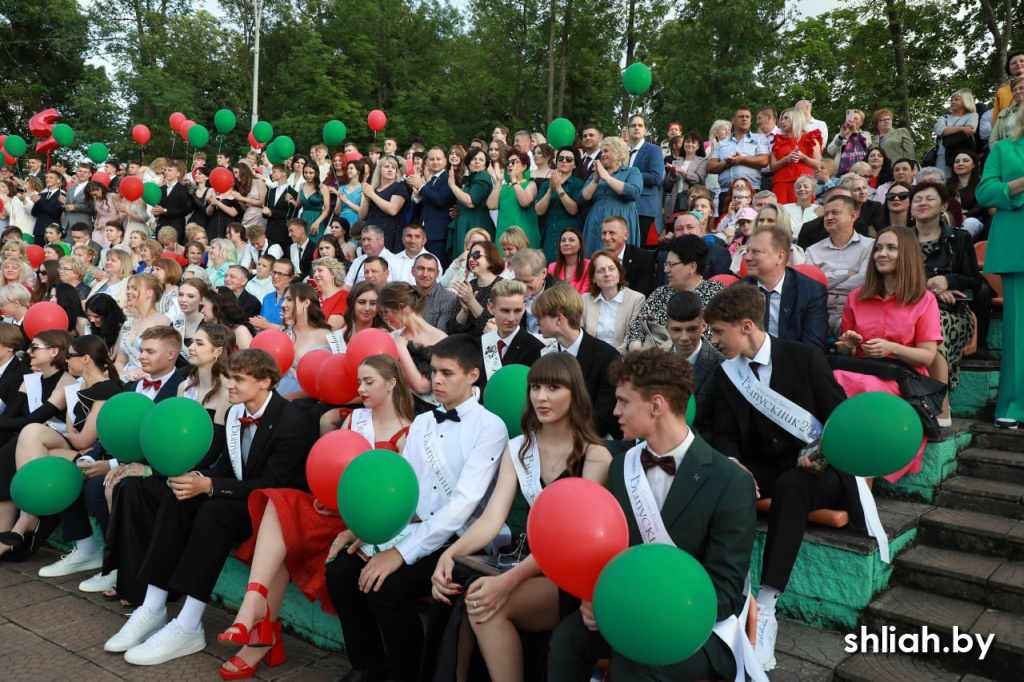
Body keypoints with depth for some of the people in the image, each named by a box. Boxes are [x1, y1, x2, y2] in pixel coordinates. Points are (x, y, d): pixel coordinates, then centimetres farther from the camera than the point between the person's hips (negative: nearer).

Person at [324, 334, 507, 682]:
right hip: (411, 527, 6)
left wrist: (404, 553, -25)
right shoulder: (421, 422, 13)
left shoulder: (490, 427, -9)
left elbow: (464, 501, -19)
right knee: (341, 569, -12)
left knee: (385, 586, -26)